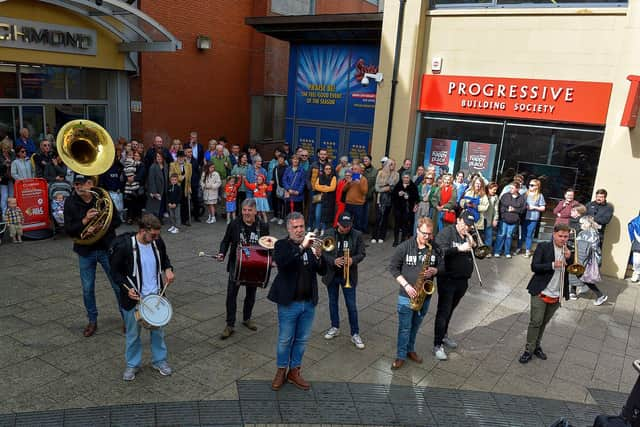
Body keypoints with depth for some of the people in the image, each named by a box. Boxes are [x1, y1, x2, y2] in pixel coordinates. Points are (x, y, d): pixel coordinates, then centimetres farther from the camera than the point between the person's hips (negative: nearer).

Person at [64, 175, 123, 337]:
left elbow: (117, 221, -5)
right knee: (87, 289, 11)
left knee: (118, 285, 7)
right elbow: (68, 230, -8)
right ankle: (92, 321, 29)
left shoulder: (103, 198, -9)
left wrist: (98, 228, -20)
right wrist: (85, 220, -24)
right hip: (85, 251, 2)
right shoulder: (71, 203, -6)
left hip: (107, 248, -1)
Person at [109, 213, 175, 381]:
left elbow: (164, 258, 13)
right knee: (133, 333, 13)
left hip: (155, 296, 4)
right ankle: (132, 364, 33)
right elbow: (115, 271, -9)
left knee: (158, 330, 17)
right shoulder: (124, 246, -20)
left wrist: (168, 270, -7)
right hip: (134, 297, -3)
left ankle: (159, 360, 36)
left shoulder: (157, 242, -7)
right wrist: (127, 287, -22)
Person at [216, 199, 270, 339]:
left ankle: (247, 318, 38)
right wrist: (222, 253, -16)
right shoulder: (234, 224, -8)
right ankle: (230, 325, 8)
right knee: (231, 293, -3)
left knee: (251, 294, 16)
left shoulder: (263, 226, -6)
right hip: (236, 264, -1)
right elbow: (226, 241, 2)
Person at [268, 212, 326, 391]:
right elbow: (281, 262, -27)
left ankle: (294, 372, 31)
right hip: (289, 303, -4)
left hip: (309, 303, 4)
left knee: (302, 340, 15)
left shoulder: (311, 245, 5)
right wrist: (302, 247, -33)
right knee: (285, 340, 10)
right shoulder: (282, 245, -6)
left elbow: (323, 271, 0)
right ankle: (281, 371, 29)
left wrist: (318, 256, -20)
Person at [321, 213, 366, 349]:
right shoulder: (329, 234, -7)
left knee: (351, 305, 2)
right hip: (332, 274, 2)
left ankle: (355, 334, 14)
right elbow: (323, 252, -6)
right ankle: (335, 327, 36)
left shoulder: (357, 235, -7)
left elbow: (362, 253, -3)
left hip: (349, 275, -1)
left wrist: (353, 260, -23)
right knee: (333, 302, 17)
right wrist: (333, 261, -24)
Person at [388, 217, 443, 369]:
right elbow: (393, 267, -9)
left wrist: (434, 271, -15)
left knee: (415, 326, 19)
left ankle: (410, 349, 39)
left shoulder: (435, 248, -4)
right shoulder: (404, 247, -13)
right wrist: (406, 285, -17)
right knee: (404, 327, 5)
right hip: (406, 295, -3)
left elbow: (442, 266, 8)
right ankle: (400, 356, 20)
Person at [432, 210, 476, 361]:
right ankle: (437, 345, 1)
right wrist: (459, 248, -29)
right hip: (447, 279, -6)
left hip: (462, 280, 6)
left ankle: (443, 335, 37)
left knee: (450, 310, 20)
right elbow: (439, 251, -25)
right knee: (443, 311, -5)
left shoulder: (470, 235, 9)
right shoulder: (446, 233, -11)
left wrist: (473, 244, -9)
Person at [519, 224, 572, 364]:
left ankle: (536, 346, 29)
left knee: (544, 322, 14)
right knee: (535, 322, -4)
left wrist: (569, 258, -13)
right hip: (540, 292, -4)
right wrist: (553, 265, -25)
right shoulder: (543, 247, -7)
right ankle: (529, 350, 6)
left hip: (556, 295, 4)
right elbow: (534, 267, -14)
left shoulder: (567, 251, 7)